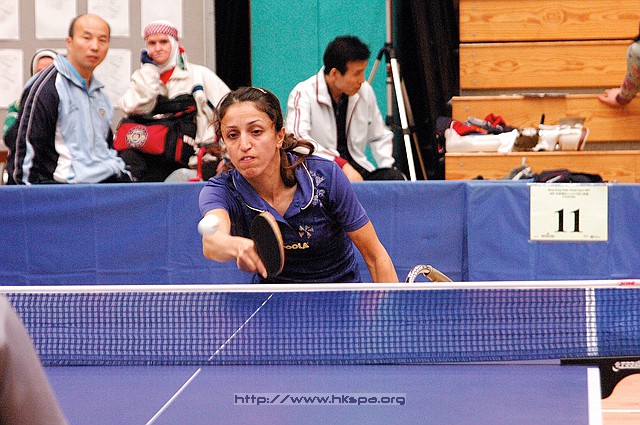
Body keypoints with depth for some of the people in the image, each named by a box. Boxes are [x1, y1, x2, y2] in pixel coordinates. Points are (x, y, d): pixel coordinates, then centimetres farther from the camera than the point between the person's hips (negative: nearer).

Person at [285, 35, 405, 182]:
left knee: (395, 178, -23)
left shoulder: (365, 91, 10)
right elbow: (297, 139, -28)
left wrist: (388, 168, 4)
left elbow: (380, 137, 24)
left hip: (356, 169, 6)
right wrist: (342, 165, -34)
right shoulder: (303, 94, -10)